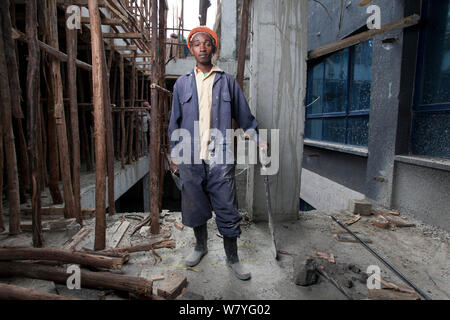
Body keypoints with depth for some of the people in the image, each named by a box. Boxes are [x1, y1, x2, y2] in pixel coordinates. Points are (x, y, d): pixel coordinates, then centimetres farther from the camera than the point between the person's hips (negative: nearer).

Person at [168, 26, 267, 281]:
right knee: (195, 207, 13)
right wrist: (175, 153, 12)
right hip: (191, 158, 2)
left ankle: (233, 258, 21)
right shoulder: (182, 83, 11)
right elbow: (176, 121, 14)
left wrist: (257, 138, 7)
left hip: (220, 158, -2)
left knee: (227, 210, 2)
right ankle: (201, 246, 37)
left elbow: (244, 115, 12)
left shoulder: (227, 81, 8)